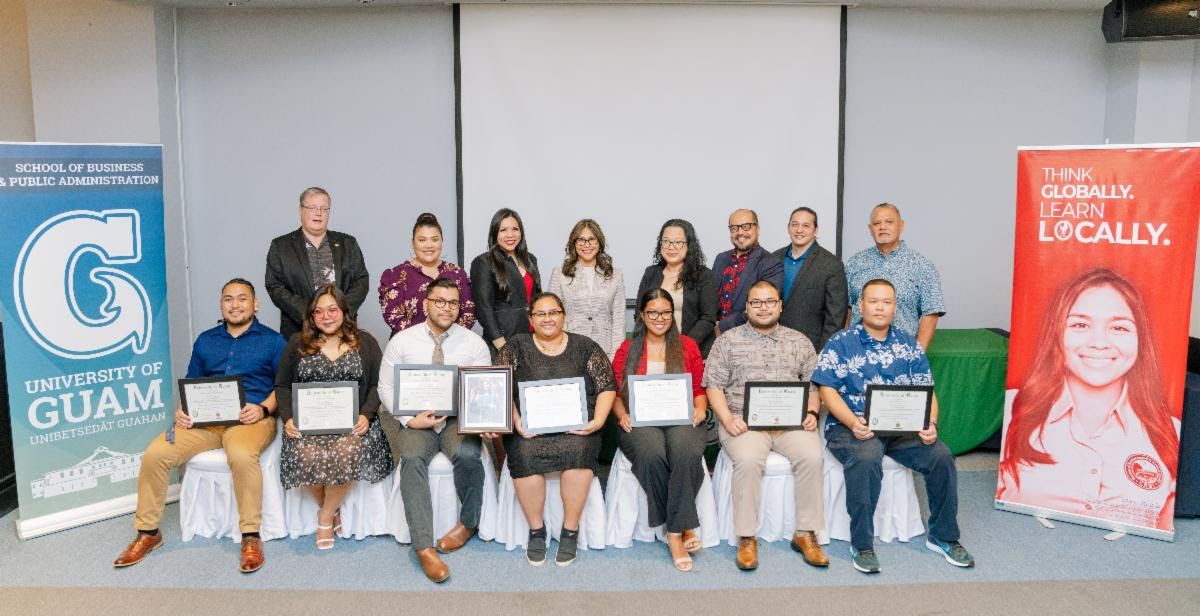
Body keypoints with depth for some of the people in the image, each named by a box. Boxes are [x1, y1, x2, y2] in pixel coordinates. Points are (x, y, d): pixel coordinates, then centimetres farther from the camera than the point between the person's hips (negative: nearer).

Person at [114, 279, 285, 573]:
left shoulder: (272, 341, 10)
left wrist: (263, 408, -14)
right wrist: (183, 410, 1)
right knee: (155, 454, -19)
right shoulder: (205, 341, 23)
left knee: (241, 454, -38)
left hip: (251, 418, -4)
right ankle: (147, 532, -1)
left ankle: (251, 537, -25)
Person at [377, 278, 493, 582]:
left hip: (459, 418, 0)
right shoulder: (402, 341, 4)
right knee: (412, 458, -31)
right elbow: (386, 387, 4)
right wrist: (410, 419, -11)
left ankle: (468, 522, -3)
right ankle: (423, 547, -30)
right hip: (414, 418, 0)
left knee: (467, 454, -32)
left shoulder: (474, 343, 5)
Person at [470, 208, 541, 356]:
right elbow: (484, 308, -9)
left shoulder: (530, 260, 14)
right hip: (503, 341, -5)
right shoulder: (483, 263, -4)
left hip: (533, 339, 5)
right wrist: (503, 347, -16)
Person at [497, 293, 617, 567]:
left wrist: (598, 420, -9)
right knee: (524, 453, -30)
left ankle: (570, 531, -16)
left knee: (577, 449, -32)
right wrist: (517, 423, -12)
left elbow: (607, 387, 7)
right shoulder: (516, 346, 12)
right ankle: (536, 530, -11)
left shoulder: (585, 347, 12)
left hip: (576, 427, 0)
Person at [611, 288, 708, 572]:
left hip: (681, 420, 1)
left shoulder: (688, 346, 18)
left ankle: (675, 533, -26)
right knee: (652, 454, -36)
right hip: (640, 423, 0)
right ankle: (684, 527, -21)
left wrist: (699, 409, -3)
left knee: (687, 453, -36)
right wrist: (622, 414, -5)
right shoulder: (627, 350, 17)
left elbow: (699, 390, 17)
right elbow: (615, 393, 14)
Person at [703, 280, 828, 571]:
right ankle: (746, 537, -19)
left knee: (811, 456, -27)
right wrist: (728, 418, -10)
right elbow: (714, 386, 5)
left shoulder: (799, 341, 18)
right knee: (748, 460, -32)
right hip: (745, 421, -2)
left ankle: (806, 533, -13)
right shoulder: (727, 341, 10)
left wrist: (811, 412, -2)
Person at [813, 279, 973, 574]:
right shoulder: (840, 343, 3)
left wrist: (930, 424, -11)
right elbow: (827, 389, -4)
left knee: (941, 456, -20)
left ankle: (942, 536, 3)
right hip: (852, 426, -4)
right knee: (866, 458, -35)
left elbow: (926, 392, 10)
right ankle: (861, 544, -20)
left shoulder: (908, 345, 14)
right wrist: (852, 422, -20)